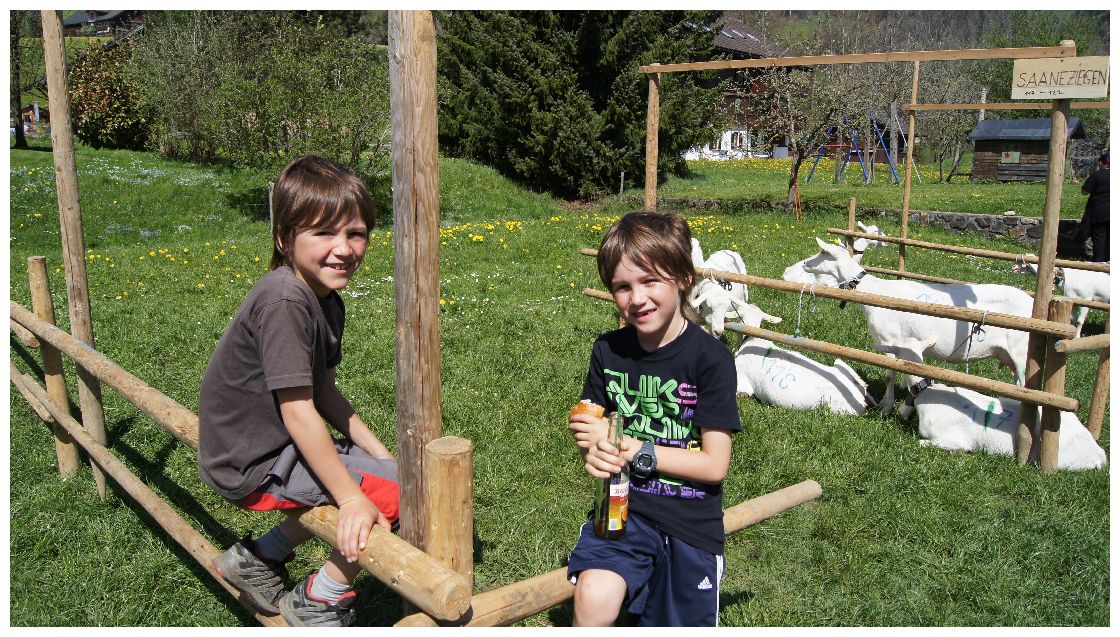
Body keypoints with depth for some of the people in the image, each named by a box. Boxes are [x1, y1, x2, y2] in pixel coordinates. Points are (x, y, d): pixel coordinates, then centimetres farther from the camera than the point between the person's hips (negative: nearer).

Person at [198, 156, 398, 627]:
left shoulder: (328, 302, 4)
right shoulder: (284, 300, -25)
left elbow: (324, 394, 9)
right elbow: (298, 413, -27)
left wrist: (380, 455, 4)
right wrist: (351, 496, -24)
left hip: (279, 447, 9)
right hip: (251, 466, -9)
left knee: (390, 470, 22)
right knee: (394, 490, -15)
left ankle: (260, 558, 24)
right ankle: (318, 601, 6)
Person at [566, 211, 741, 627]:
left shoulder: (710, 358, -14)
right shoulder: (608, 351, -2)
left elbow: (715, 464, -13)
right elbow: (591, 427, 9)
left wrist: (632, 449, -19)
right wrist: (593, 451, -14)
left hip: (690, 524, -1)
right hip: (623, 506, 2)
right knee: (593, 601, -23)